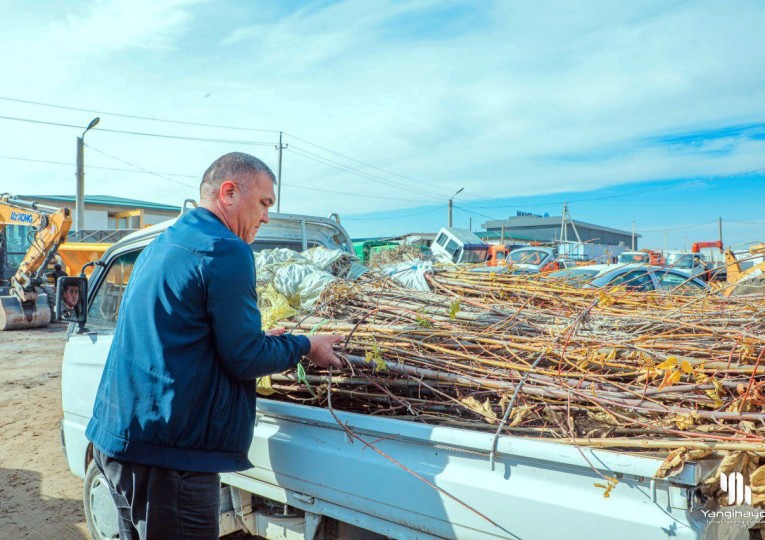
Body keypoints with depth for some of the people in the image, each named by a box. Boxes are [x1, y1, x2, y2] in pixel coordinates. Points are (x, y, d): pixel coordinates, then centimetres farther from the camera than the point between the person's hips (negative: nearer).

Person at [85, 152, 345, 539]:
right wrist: (304, 346, 1)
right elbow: (243, 360, -15)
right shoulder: (227, 250, -16)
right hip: (166, 453, -9)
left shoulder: (163, 244, 14)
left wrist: (260, 340, 20)